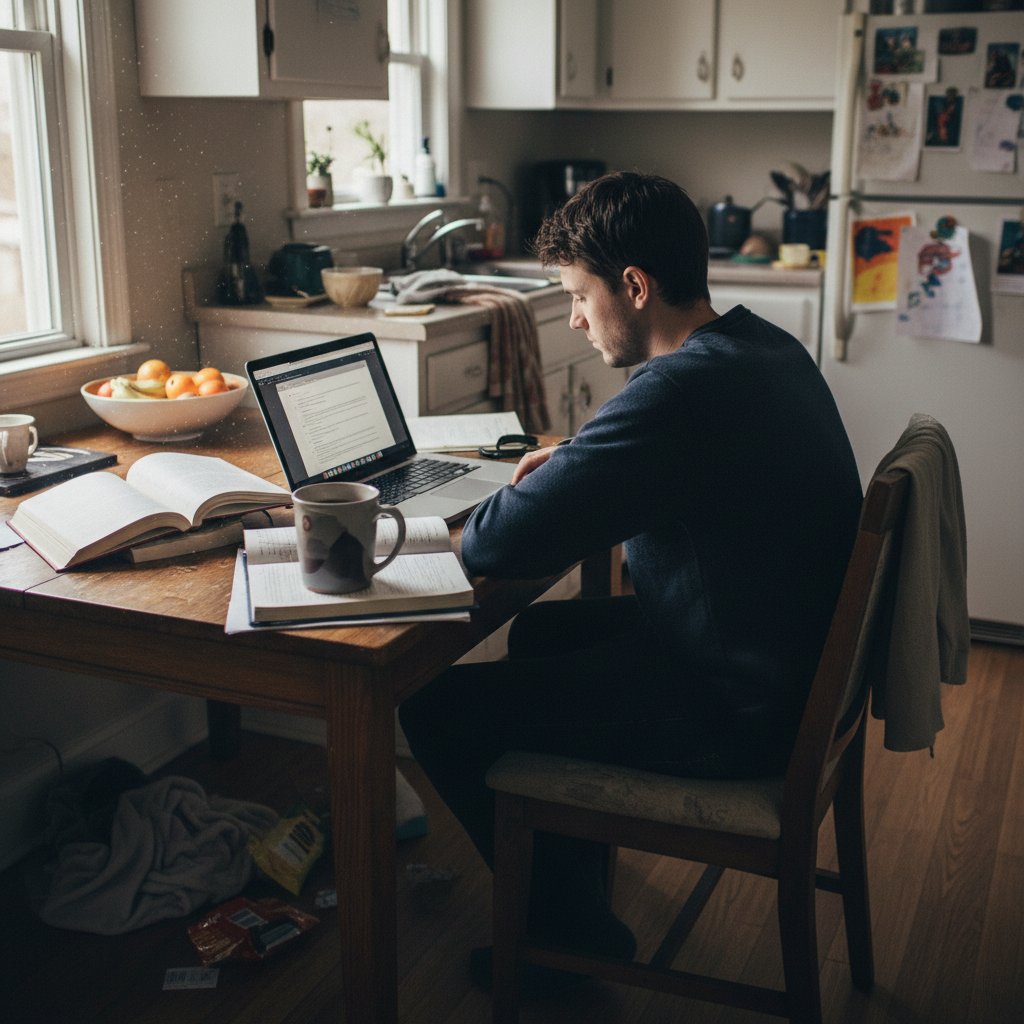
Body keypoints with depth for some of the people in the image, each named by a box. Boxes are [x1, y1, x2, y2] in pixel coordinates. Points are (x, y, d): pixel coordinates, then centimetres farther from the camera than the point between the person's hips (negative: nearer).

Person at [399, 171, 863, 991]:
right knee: (542, 631, 27)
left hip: (731, 709, -10)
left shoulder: (684, 390, -29)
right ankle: (578, 875, 38)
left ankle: (568, 925, 19)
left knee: (435, 705, -2)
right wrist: (577, 464, 7)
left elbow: (502, 544, -28)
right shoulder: (765, 347, 2)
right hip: (794, 660, 10)